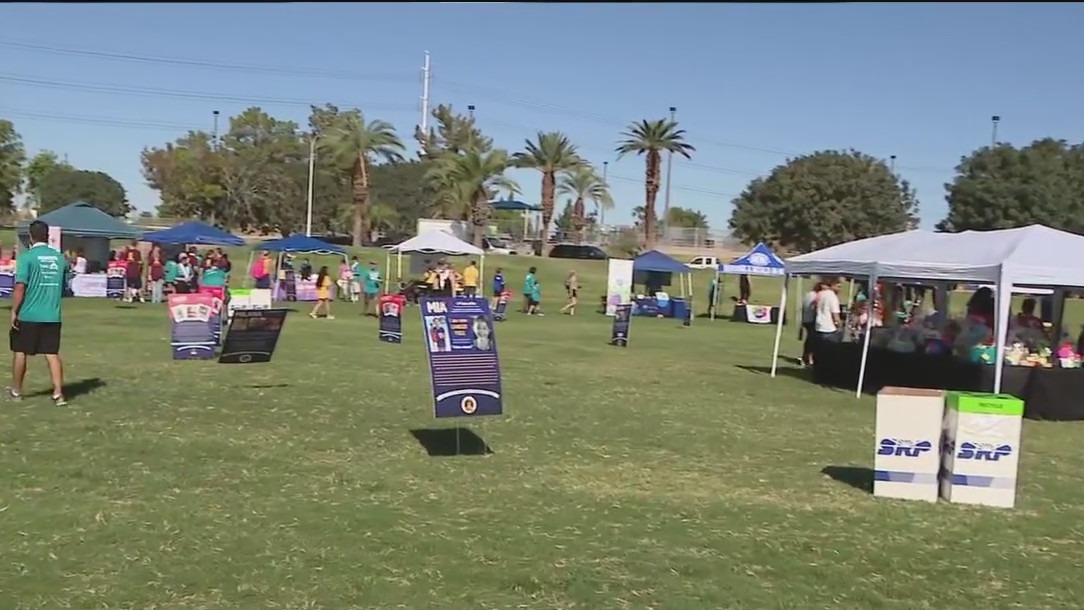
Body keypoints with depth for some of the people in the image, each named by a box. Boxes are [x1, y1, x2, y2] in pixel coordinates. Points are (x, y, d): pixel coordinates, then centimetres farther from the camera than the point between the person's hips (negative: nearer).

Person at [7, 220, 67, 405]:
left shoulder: (27, 257, -9)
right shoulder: (59, 257, 5)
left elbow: (20, 287, -13)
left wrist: (14, 311, -7)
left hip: (28, 315, -3)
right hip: (52, 316, 3)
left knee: (20, 352, 13)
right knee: (52, 354, 5)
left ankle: (16, 391, 25)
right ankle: (58, 394, -3)